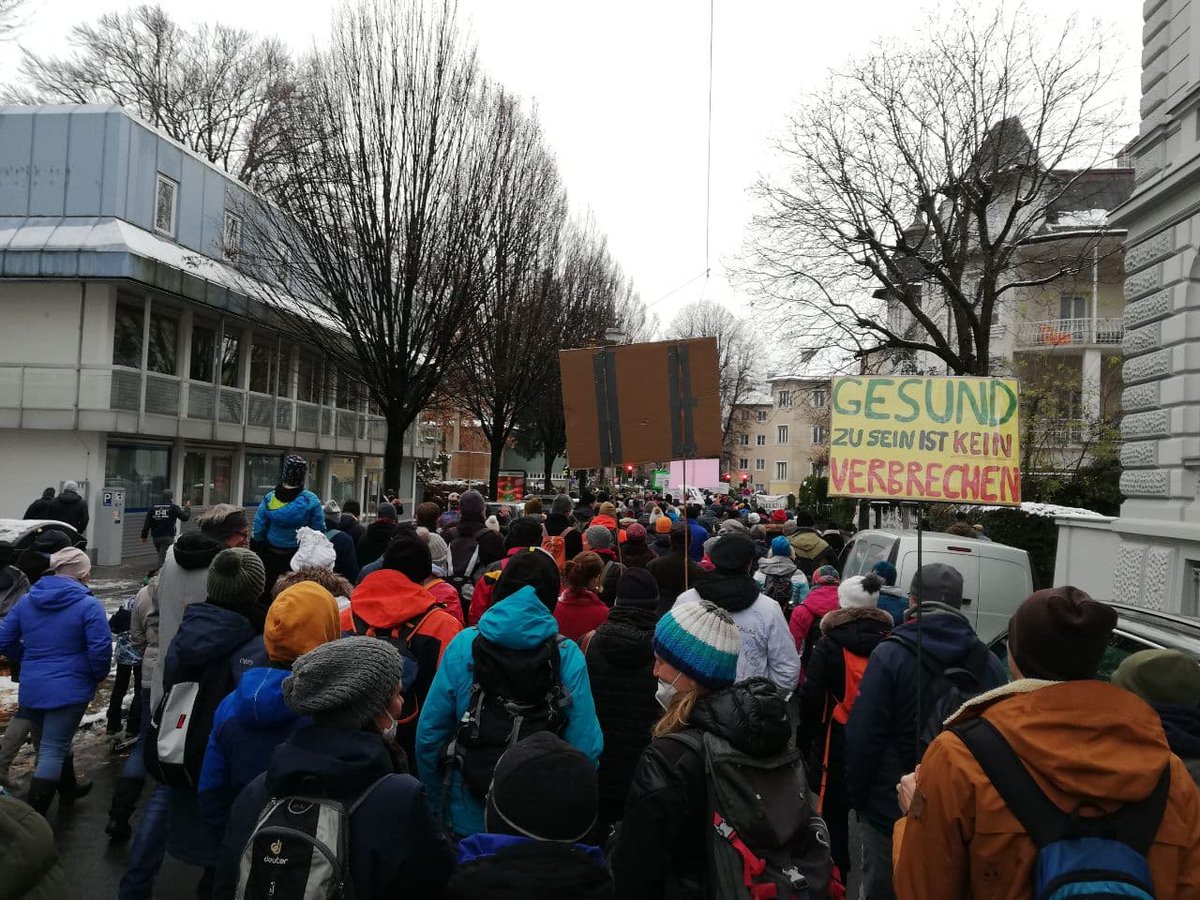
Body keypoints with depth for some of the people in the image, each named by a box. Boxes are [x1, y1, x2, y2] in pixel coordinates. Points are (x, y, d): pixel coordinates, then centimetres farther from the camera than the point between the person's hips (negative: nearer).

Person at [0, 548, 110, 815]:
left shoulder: (26, 601, 4)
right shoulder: (88, 605, -15)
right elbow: (101, 649, -21)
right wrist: (98, 676, -2)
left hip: (31, 689, 6)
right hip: (69, 689, -6)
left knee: (56, 743, 25)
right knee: (52, 752, 0)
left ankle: (68, 789, 45)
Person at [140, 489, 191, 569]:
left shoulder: (153, 507, 10)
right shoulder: (174, 507, -4)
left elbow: (147, 523, 10)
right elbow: (185, 517, -2)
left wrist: (144, 536, 14)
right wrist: (187, 508, 16)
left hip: (155, 537, 5)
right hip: (167, 537, -5)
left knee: (161, 555, 21)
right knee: (163, 557, -9)